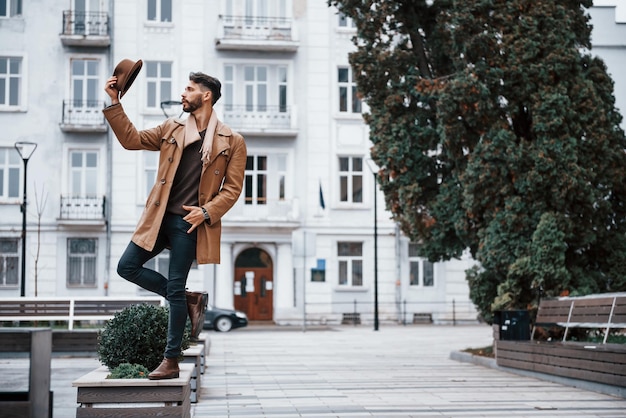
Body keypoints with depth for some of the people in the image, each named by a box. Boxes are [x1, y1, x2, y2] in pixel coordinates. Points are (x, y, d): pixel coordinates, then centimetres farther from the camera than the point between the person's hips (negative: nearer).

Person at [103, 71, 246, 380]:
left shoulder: (232, 141, -1)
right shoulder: (171, 129, 11)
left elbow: (232, 188, -2)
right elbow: (131, 139, 10)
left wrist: (206, 212, -15)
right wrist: (114, 103, 3)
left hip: (189, 223, -5)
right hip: (159, 217, 5)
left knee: (174, 289, -3)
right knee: (127, 267, 2)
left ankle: (171, 362, 9)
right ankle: (188, 300, 16)